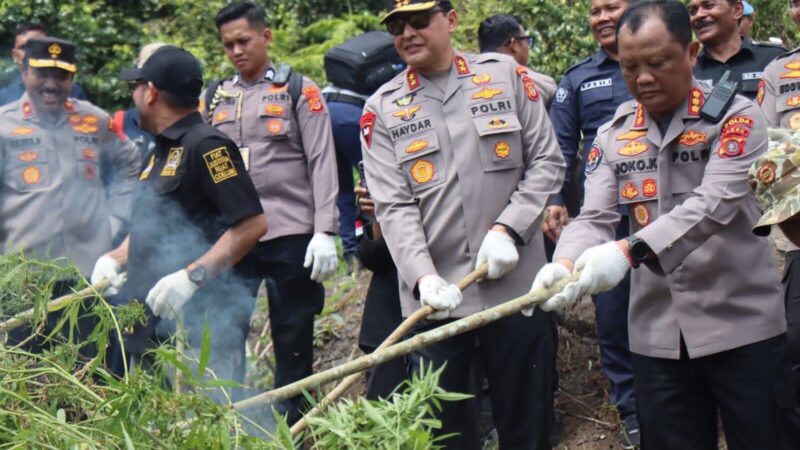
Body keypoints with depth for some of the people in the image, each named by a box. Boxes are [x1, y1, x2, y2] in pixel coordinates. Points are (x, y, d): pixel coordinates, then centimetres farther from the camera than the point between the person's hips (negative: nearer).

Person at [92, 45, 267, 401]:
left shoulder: (205, 145, -11)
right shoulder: (162, 151, 19)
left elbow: (252, 225, -18)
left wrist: (192, 276, -24)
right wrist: (114, 258, 11)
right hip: (151, 325, 10)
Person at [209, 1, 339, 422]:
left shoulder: (299, 91, 2)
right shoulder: (216, 98, 13)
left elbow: (322, 163, -3)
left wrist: (325, 232, -11)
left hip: (290, 236, -3)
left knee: (293, 341, 5)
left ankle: (289, 428, 17)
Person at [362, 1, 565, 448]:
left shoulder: (507, 75, 5)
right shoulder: (383, 109, 3)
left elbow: (547, 161, 4)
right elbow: (394, 206, -5)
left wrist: (508, 229, -10)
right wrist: (422, 276, -20)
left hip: (516, 284, 0)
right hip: (435, 294, 0)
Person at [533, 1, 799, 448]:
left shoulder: (735, 118, -7)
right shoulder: (613, 135, 7)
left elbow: (715, 204, -21)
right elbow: (595, 218, -1)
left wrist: (630, 251, -35)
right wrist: (565, 264, -24)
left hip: (741, 326, -4)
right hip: (656, 334, 4)